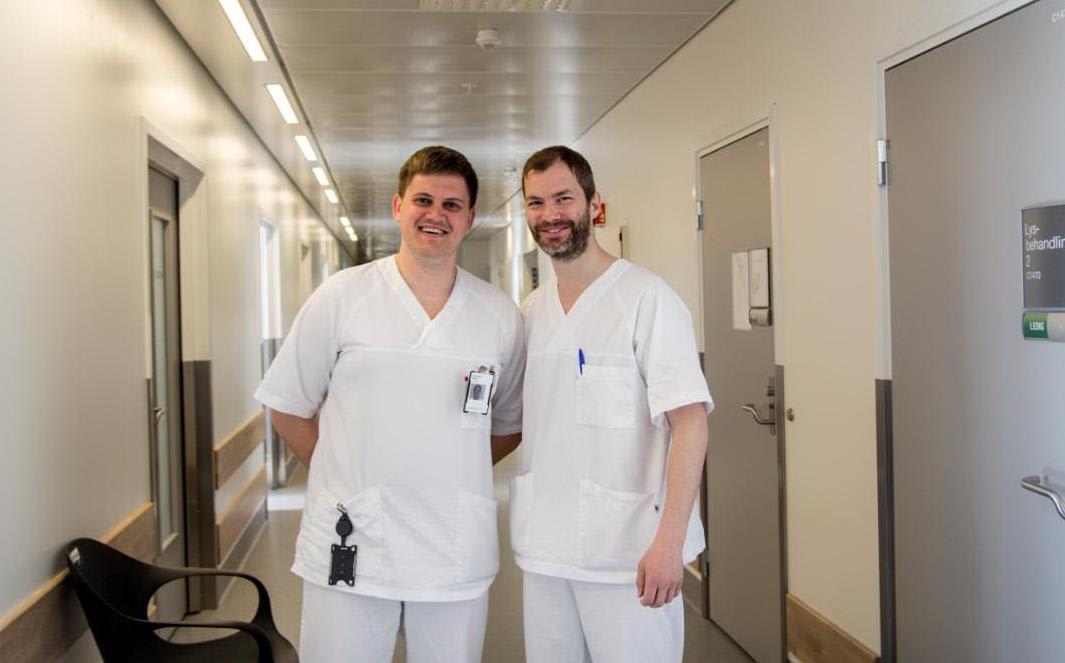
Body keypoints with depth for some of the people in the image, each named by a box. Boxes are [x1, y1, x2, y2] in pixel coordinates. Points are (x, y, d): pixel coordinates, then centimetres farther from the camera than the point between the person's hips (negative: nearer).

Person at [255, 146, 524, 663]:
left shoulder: (501, 316, 4)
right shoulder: (341, 296, -1)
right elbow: (287, 407, 5)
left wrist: (449, 478, 5)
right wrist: (346, 477, 3)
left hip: (457, 557, 2)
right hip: (348, 551, -1)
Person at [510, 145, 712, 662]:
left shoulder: (646, 298, -11)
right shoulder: (531, 310, 9)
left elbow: (690, 421, -15)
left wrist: (670, 540, -21)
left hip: (629, 551, -6)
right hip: (544, 549, 6)